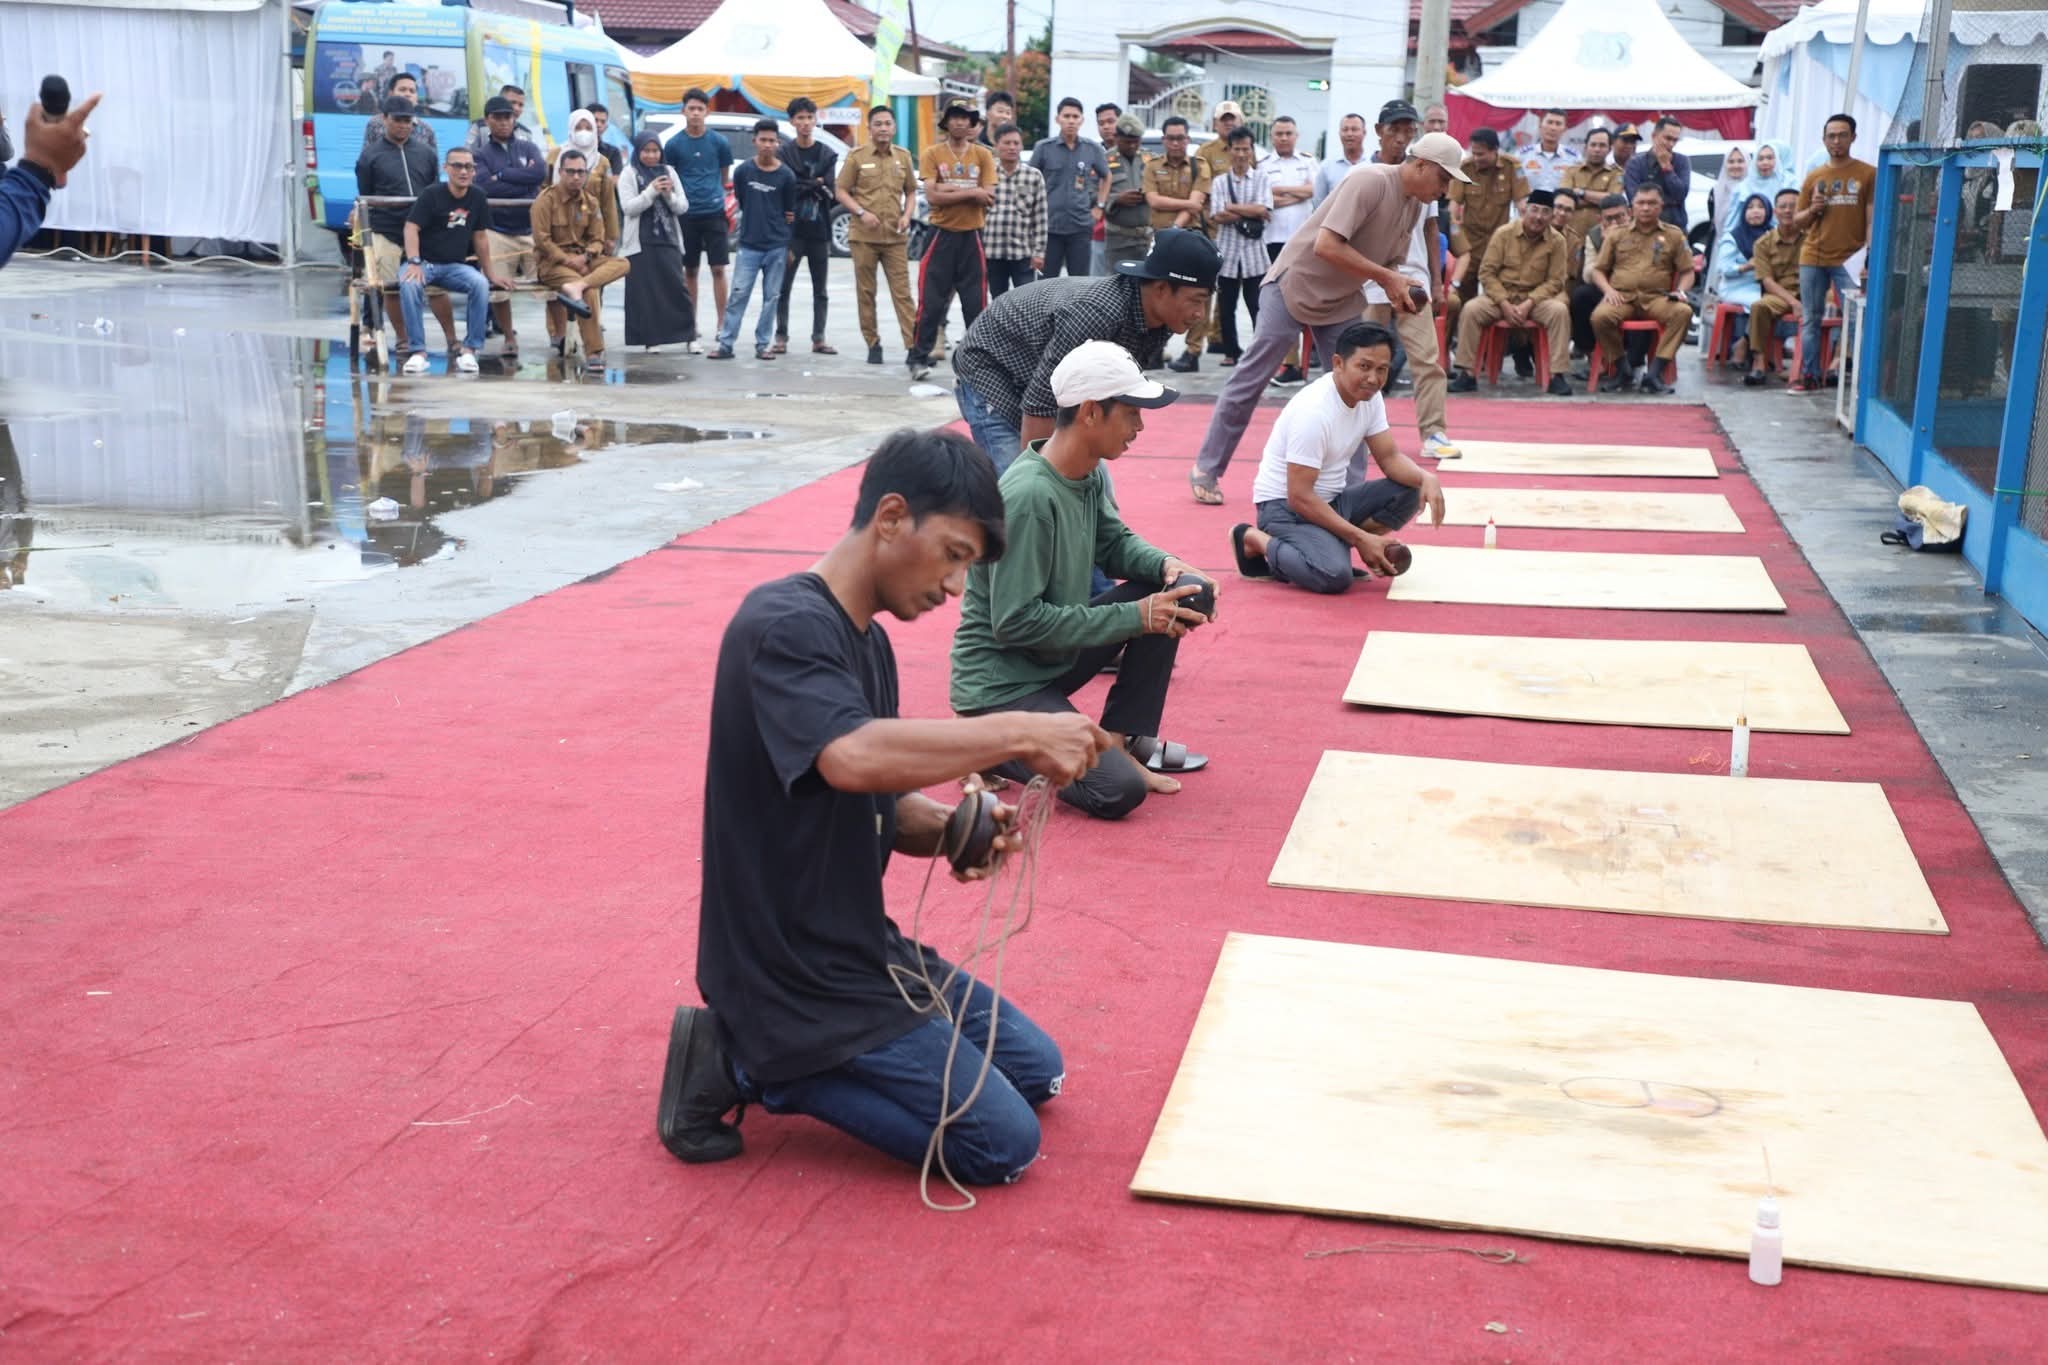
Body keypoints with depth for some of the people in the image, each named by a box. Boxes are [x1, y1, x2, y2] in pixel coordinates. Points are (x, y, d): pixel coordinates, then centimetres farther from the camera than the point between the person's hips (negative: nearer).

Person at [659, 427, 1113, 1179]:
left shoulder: (868, 641, 9)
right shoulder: (784, 626, -21)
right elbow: (852, 758, -40)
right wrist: (1019, 733, -32)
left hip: (857, 947, 10)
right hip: (797, 975, -10)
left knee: (1036, 1070, 19)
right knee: (1004, 1142, -6)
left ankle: (768, 1051, 14)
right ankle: (754, 1063, -1)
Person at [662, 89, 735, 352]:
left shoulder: (719, 142, 3)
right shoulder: (673, 144, 2)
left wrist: (725, 201, 10)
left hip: (714, 212, 0)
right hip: (686, 214, 0)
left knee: (718, 269, -4)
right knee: (690, 271, 7)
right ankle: (691, 328, 14)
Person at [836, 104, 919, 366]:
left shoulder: (903, 157, 10)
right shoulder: (856, 156, 2)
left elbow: (911, 191, 18)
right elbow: (842, 191, 2)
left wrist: (907, 215, -1)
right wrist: (861, 212, -13)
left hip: (895, 236, 1)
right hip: (864, 235, -1)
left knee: (902, 291, -4)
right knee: (865, 292, 3)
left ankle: (913, 345, -8)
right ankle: (873, 344, 11)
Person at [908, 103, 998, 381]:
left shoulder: (983, 155, 5)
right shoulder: (933, 154, 1)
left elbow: (988, 197, -6)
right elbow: (932, 196, -11)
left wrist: (949, 189, -12)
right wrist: (970, 193, -14)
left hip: (972, 235, 1)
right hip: (942, 234, -1)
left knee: (976, 301, 4)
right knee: (931, 301, -2)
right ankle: (919, 358, 4)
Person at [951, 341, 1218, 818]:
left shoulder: (1090, 474, -2)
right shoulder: (1029, 497, -28)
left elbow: (1115, 542, 13)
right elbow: (1016, 622, -28)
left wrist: (1167, 565, -10)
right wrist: (1135, 616, -24)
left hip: (1054, 653, 9)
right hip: (1001, 683, -9)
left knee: (1168, 594, 1)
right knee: (1119, 791, -22)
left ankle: (1124, 739, 8)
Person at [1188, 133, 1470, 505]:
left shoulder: (1413, 205, 3)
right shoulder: (1371, 181, -24)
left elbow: (1391, 262, 11)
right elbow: (1326, 246, -32)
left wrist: (1400, 291, -11)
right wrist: (1385, 277, -28)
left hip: (1341, 302, 8)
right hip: (1293, 289, -8)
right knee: (1249, 383, -1)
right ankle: (1206, 469, 9)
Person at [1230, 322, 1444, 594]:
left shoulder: (1369, 397, -1)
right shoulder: (1314, 412, -26)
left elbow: (1390, 458, 5)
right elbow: (1299, 497, -26)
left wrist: (1426, 477, -18)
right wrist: (1361, 538, -25)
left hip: (1333, 498, 8)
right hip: (1286, 506, -8)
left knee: (1408, 492, -8)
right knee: (1335, 575, -31)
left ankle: (1332, 547, -6)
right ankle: (1254, 540, -7)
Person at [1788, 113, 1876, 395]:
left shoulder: (1868, 174, 2)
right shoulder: (1813, 177, 12)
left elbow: (1873, 218, -2)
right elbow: (1799, 221, 17)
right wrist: (1812, 210, -5)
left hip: (1849, 258, -4)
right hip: (1813, 257, 4)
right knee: (1810, 319, 7)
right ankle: (1809, 376, 13)